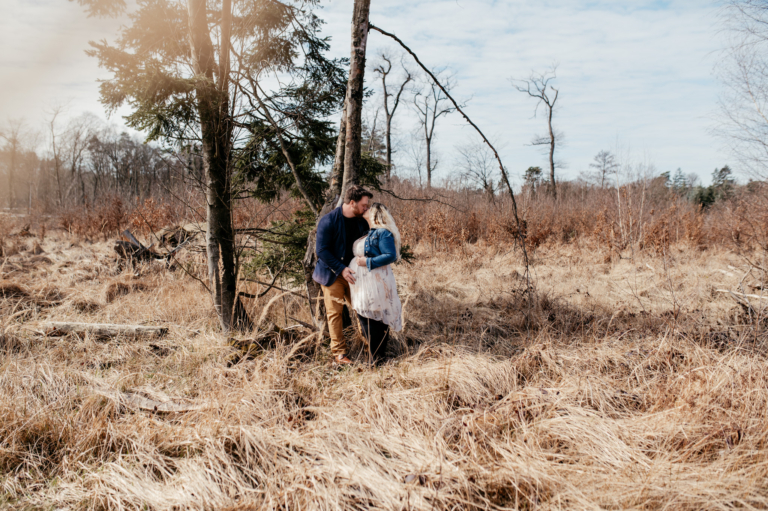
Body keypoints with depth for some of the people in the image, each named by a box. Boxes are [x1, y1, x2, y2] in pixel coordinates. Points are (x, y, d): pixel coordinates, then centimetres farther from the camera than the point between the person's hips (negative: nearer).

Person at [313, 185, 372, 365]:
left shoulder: (361, 222, 2)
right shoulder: (328, 221, -16)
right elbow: (322, 251, -17)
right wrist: (341, 269, -22)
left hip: (352, 273, 5)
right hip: (332, 274, -5)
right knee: (335, 313, 1)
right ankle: (339, 353, 9)